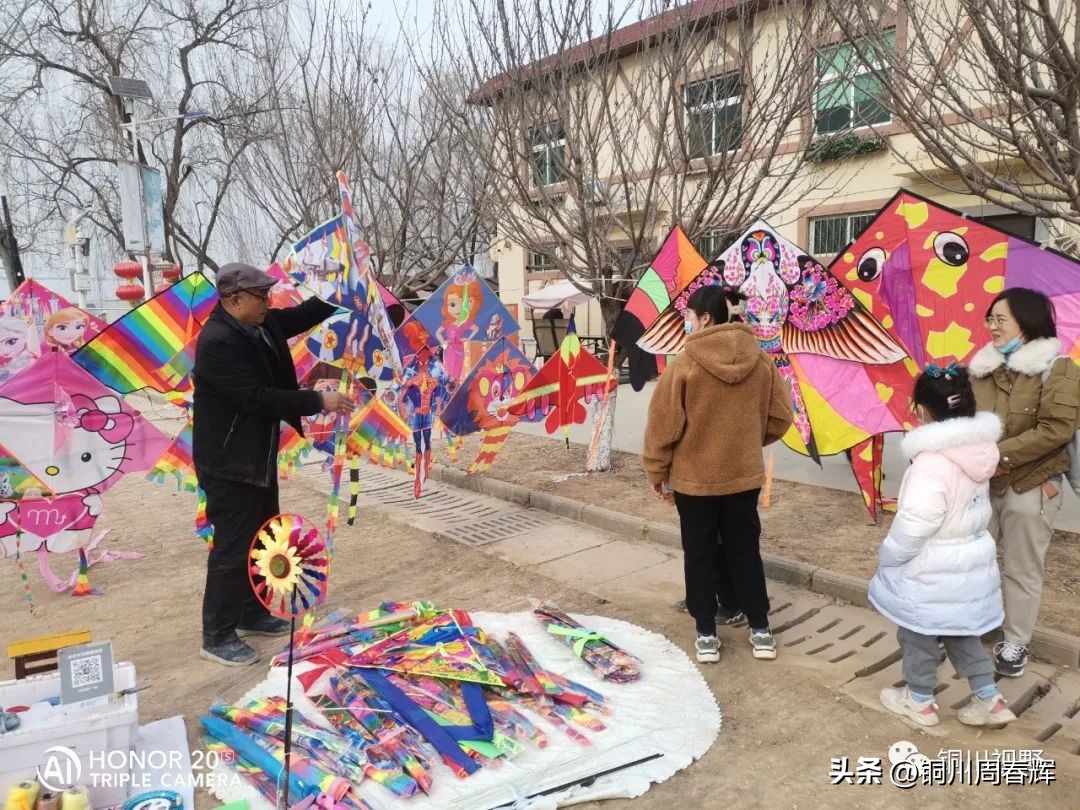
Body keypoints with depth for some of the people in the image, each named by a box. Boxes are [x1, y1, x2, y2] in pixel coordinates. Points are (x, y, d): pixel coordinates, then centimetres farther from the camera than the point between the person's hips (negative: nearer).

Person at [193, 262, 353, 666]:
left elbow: (301, 316, 14)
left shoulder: (259, 324, 3)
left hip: (257, 456, 10)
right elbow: (257, 397, -28)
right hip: (229, 463, -10)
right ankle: (217, 637, 13)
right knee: (233, 547, -2)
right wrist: (318, 401, -24)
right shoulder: (217, 342, -25)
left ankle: (253, 613, 36)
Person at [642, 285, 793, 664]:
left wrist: (657, 471, 1)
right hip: (745, 475, 4)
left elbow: (663, 425, -12)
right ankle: (760, 629, 24)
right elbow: (780, 416, 6)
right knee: (745, 550, 16)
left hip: (694, 477, -3)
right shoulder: (761, 361, -2)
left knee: (700, 555, 10)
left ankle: (706, 633, 18)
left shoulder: (684, 363, -16)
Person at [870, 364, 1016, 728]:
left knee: (919, 635, 13)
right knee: (960, 632, 24)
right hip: (971, 561, 8)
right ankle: (989, 699, 31)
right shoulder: (978, 451, -2)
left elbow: (913, 526, -27)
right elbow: (973, 508, 10)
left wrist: (887, 559, -11)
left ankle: (920, 701, 30)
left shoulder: (932, 463, -28)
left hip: (931, 570, -8)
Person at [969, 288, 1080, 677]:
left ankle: (1015, 643, 23)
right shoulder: (983, 367, 6)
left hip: (1029, 488, -5)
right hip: (981, 484, 5)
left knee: (1021, 569, 8)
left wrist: (1002, 454, -22)